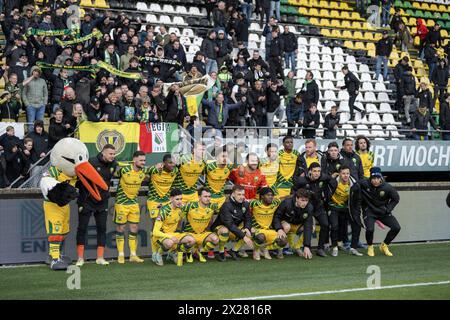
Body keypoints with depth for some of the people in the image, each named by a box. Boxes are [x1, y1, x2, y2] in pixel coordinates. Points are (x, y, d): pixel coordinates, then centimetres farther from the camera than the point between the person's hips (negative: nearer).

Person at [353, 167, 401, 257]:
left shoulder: (387, 187, -16)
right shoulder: (364, 184, -21)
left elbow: (396, 198, 0)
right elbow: (356, 188, -4)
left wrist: (388, 209, -8)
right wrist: (357, 205, -3)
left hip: (383, 211, 3)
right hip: (369, 211, -2)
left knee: (396, 227, -9)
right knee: (370, 229, -27)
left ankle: (384, 246, 15)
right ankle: (370, 247, 5)